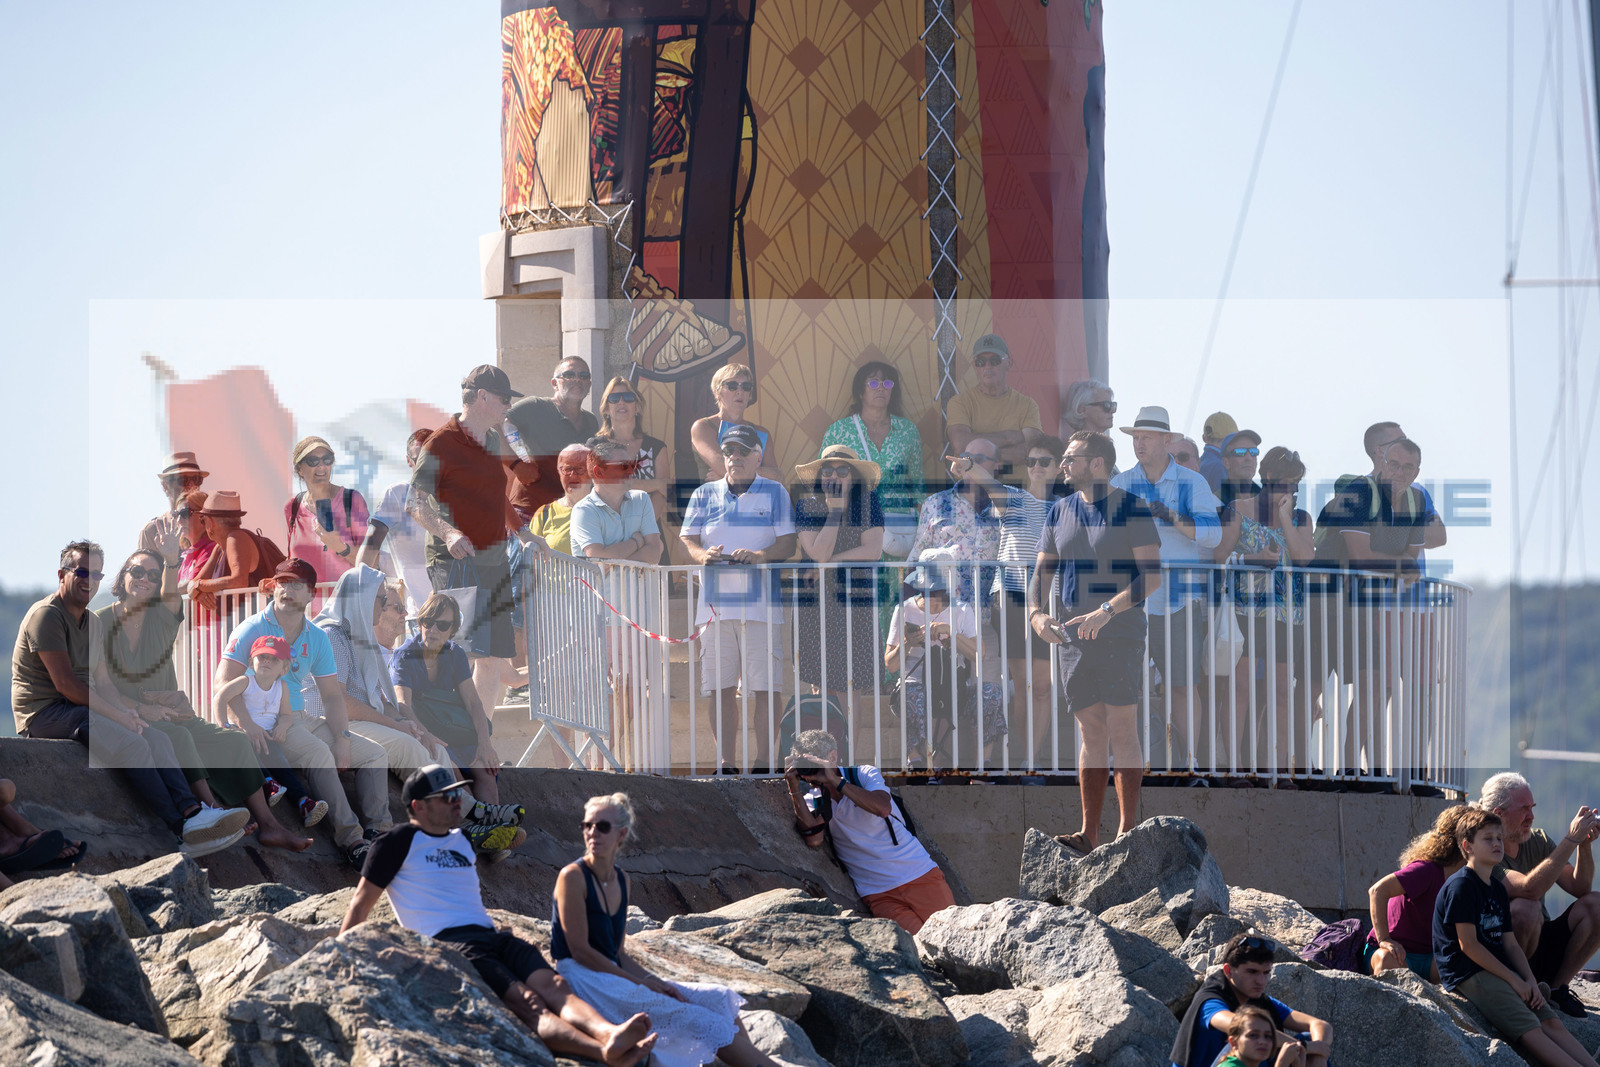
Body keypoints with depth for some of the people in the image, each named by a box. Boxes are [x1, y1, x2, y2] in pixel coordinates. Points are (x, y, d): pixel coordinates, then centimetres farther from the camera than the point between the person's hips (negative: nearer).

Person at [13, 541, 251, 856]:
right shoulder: (47, 615, -12)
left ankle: (191, 811, -25)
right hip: (45, 713, -9)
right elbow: (65, 683, -19)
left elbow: (102, 681, 19)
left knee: (157, 738, -9)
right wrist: (117, 715, -17)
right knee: (131, 743, -27)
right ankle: (183, 830, -29)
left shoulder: (91, 621, 20)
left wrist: (127, 711, -2)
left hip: (78, 709, 9)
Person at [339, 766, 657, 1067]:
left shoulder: (462, 842, 26)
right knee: (526, 1001, -30)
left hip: (491, 936, 7)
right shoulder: (400, 842, 5)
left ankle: (609, 1036, -52)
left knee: (553, 986, -24)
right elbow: (361, 905, 6)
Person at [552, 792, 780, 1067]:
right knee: (695, 1018, -17)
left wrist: (653, 981, -4)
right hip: (584, 982, -8)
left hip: (615, 979, 8)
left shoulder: (621, 880, 14)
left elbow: (618, 953, 14)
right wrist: (642, 982, -14)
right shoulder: (573, 877, -9)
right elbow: (580, 951, -14)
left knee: (719, 999, -5)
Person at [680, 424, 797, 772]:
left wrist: (760, 555, -17)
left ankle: (763, 763, -2)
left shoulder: (774, 493, 10)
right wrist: (702, 554, -13)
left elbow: (788, 544, 2)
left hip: (760, 603, -2)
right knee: (720, 687, -1)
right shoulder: (704, 495, 16)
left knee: (763, 687, -6)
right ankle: (726, 763, 4)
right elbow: (687, 540, 10)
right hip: (716, 604, 2)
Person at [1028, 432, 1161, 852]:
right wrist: (1035, 613, -2)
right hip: (1071, 634, 5)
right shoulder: (1061, 510, 13)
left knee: (1121, 727, -7)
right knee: (1091, 731, 5)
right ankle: (1089, 833, 5)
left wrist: (1106, 611, -20)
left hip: (1120, 630, -5)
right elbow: (1042, 570, 18)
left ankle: (1128, 830, -6)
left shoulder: (1131, 509, -5)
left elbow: (1152, 576, -10)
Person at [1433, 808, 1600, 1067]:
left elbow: (1510, 943, 18)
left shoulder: (1498, 889, 20)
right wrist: (1513, 980, -13)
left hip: (1502, 970, 8)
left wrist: (1530, 981, 0)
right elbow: (1468, 944, -14)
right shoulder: (1460, 885, -8)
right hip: (1467, 974, -8)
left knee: (1551, 1022, -13)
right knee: (1529, 1028, -23)